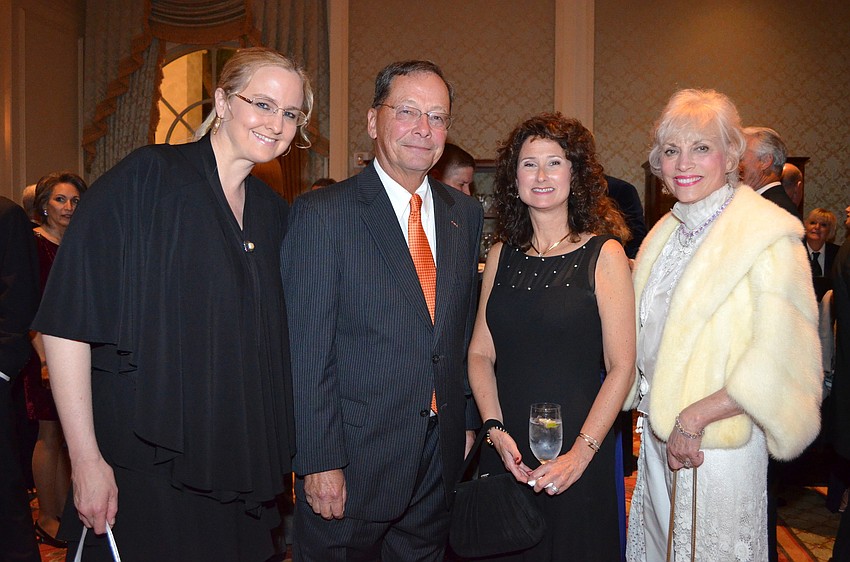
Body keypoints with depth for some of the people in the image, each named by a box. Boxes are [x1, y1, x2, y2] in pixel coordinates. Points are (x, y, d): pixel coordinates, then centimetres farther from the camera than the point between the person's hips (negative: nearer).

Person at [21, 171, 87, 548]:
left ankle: (65, 513, 18)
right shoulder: (31, 243, -7)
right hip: (46, 349, -6)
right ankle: (46, 519, 11)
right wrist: (44, 356, -20)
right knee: (51, 435, -1)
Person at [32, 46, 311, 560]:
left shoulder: (275, 214, 5)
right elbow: (68, 322, -15)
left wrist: (278, 453, 8)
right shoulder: (144, 180, -12)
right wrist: (86, 459, -17)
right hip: (144, 469, -5)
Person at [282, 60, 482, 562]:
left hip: (440, 459, 5)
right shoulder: (323, 213, -10)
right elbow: (308, 351, -12)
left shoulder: (466, 214, 7)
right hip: (351, 462, -4)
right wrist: (319, 461, -14)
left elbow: (467, 328, 11)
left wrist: (465, 423, 8)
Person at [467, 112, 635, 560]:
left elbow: (621, 366, -10)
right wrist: (497, 430, -9)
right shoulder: (501, 255, 5)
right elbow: (480, 353, 4)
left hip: (577, 448, -3)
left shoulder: (603, 254, -6)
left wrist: (581, 452, -16)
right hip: (505, 450, 3)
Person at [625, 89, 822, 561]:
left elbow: (782, 363, -21)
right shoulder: (665, 233, 8)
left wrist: (695, 417, -19)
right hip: (658, 435, 7)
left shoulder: (768, 234, -15)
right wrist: (657, 417, 5)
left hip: (719, 444, -6)